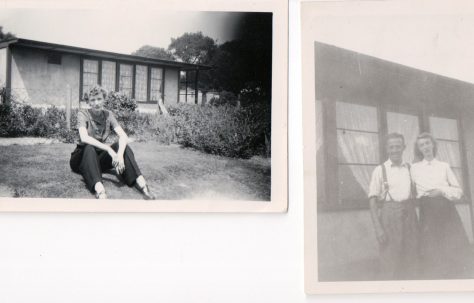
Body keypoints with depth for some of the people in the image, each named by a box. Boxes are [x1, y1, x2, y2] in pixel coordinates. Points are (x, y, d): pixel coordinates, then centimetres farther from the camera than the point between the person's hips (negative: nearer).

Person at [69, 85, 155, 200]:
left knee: (122, 146, -22)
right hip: (83, 158, -3)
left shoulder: (108, 115, 0)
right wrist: (109, 150, -39)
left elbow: (123, 136, -15)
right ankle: (99, 190, -59)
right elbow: (84, 138, -30)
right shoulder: (83, 114, -11)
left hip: (99, 159, 4)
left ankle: (141, 183, -40)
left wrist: (120, 154, -35)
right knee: (89, 148, -36)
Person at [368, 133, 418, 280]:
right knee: (389, 264, -4)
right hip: (389, 214, -4)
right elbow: (373, 200, -4)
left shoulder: (410, 169, 11)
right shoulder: (380, 170, 0)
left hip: (409, 214, 4)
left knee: (411, 264, 9)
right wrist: (378, 227, -13)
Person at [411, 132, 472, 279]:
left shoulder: (444, 166, 12)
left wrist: (442, 191, -8)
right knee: (432, 251, -3)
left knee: (454, 248, -4)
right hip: (427, 212, -1)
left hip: (446, 210, 1)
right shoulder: (415, 168, 10)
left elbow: (458, 191, 8)